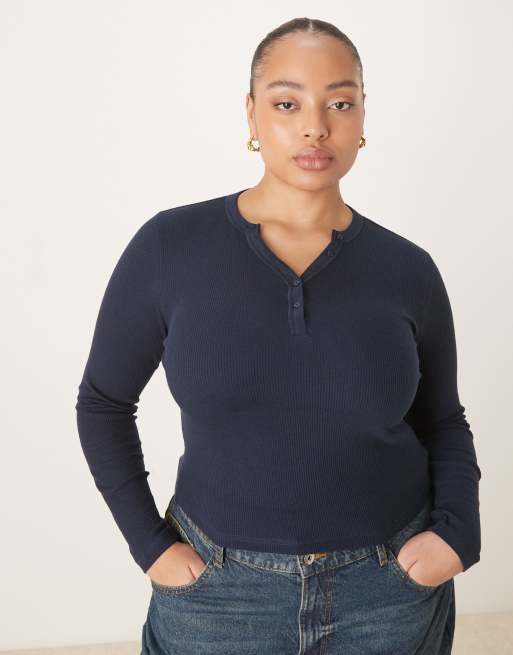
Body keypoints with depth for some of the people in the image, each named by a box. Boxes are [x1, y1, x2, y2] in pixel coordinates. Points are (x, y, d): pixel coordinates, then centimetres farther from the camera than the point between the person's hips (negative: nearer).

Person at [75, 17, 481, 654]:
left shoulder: (408, 270, -6)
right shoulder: (169, 248, -11)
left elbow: (442, 422, 7)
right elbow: (104, 404, 0)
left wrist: (457, 530, -7)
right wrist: (151, 545, -5)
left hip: (392, 589, 2)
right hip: (218, 588, -1)